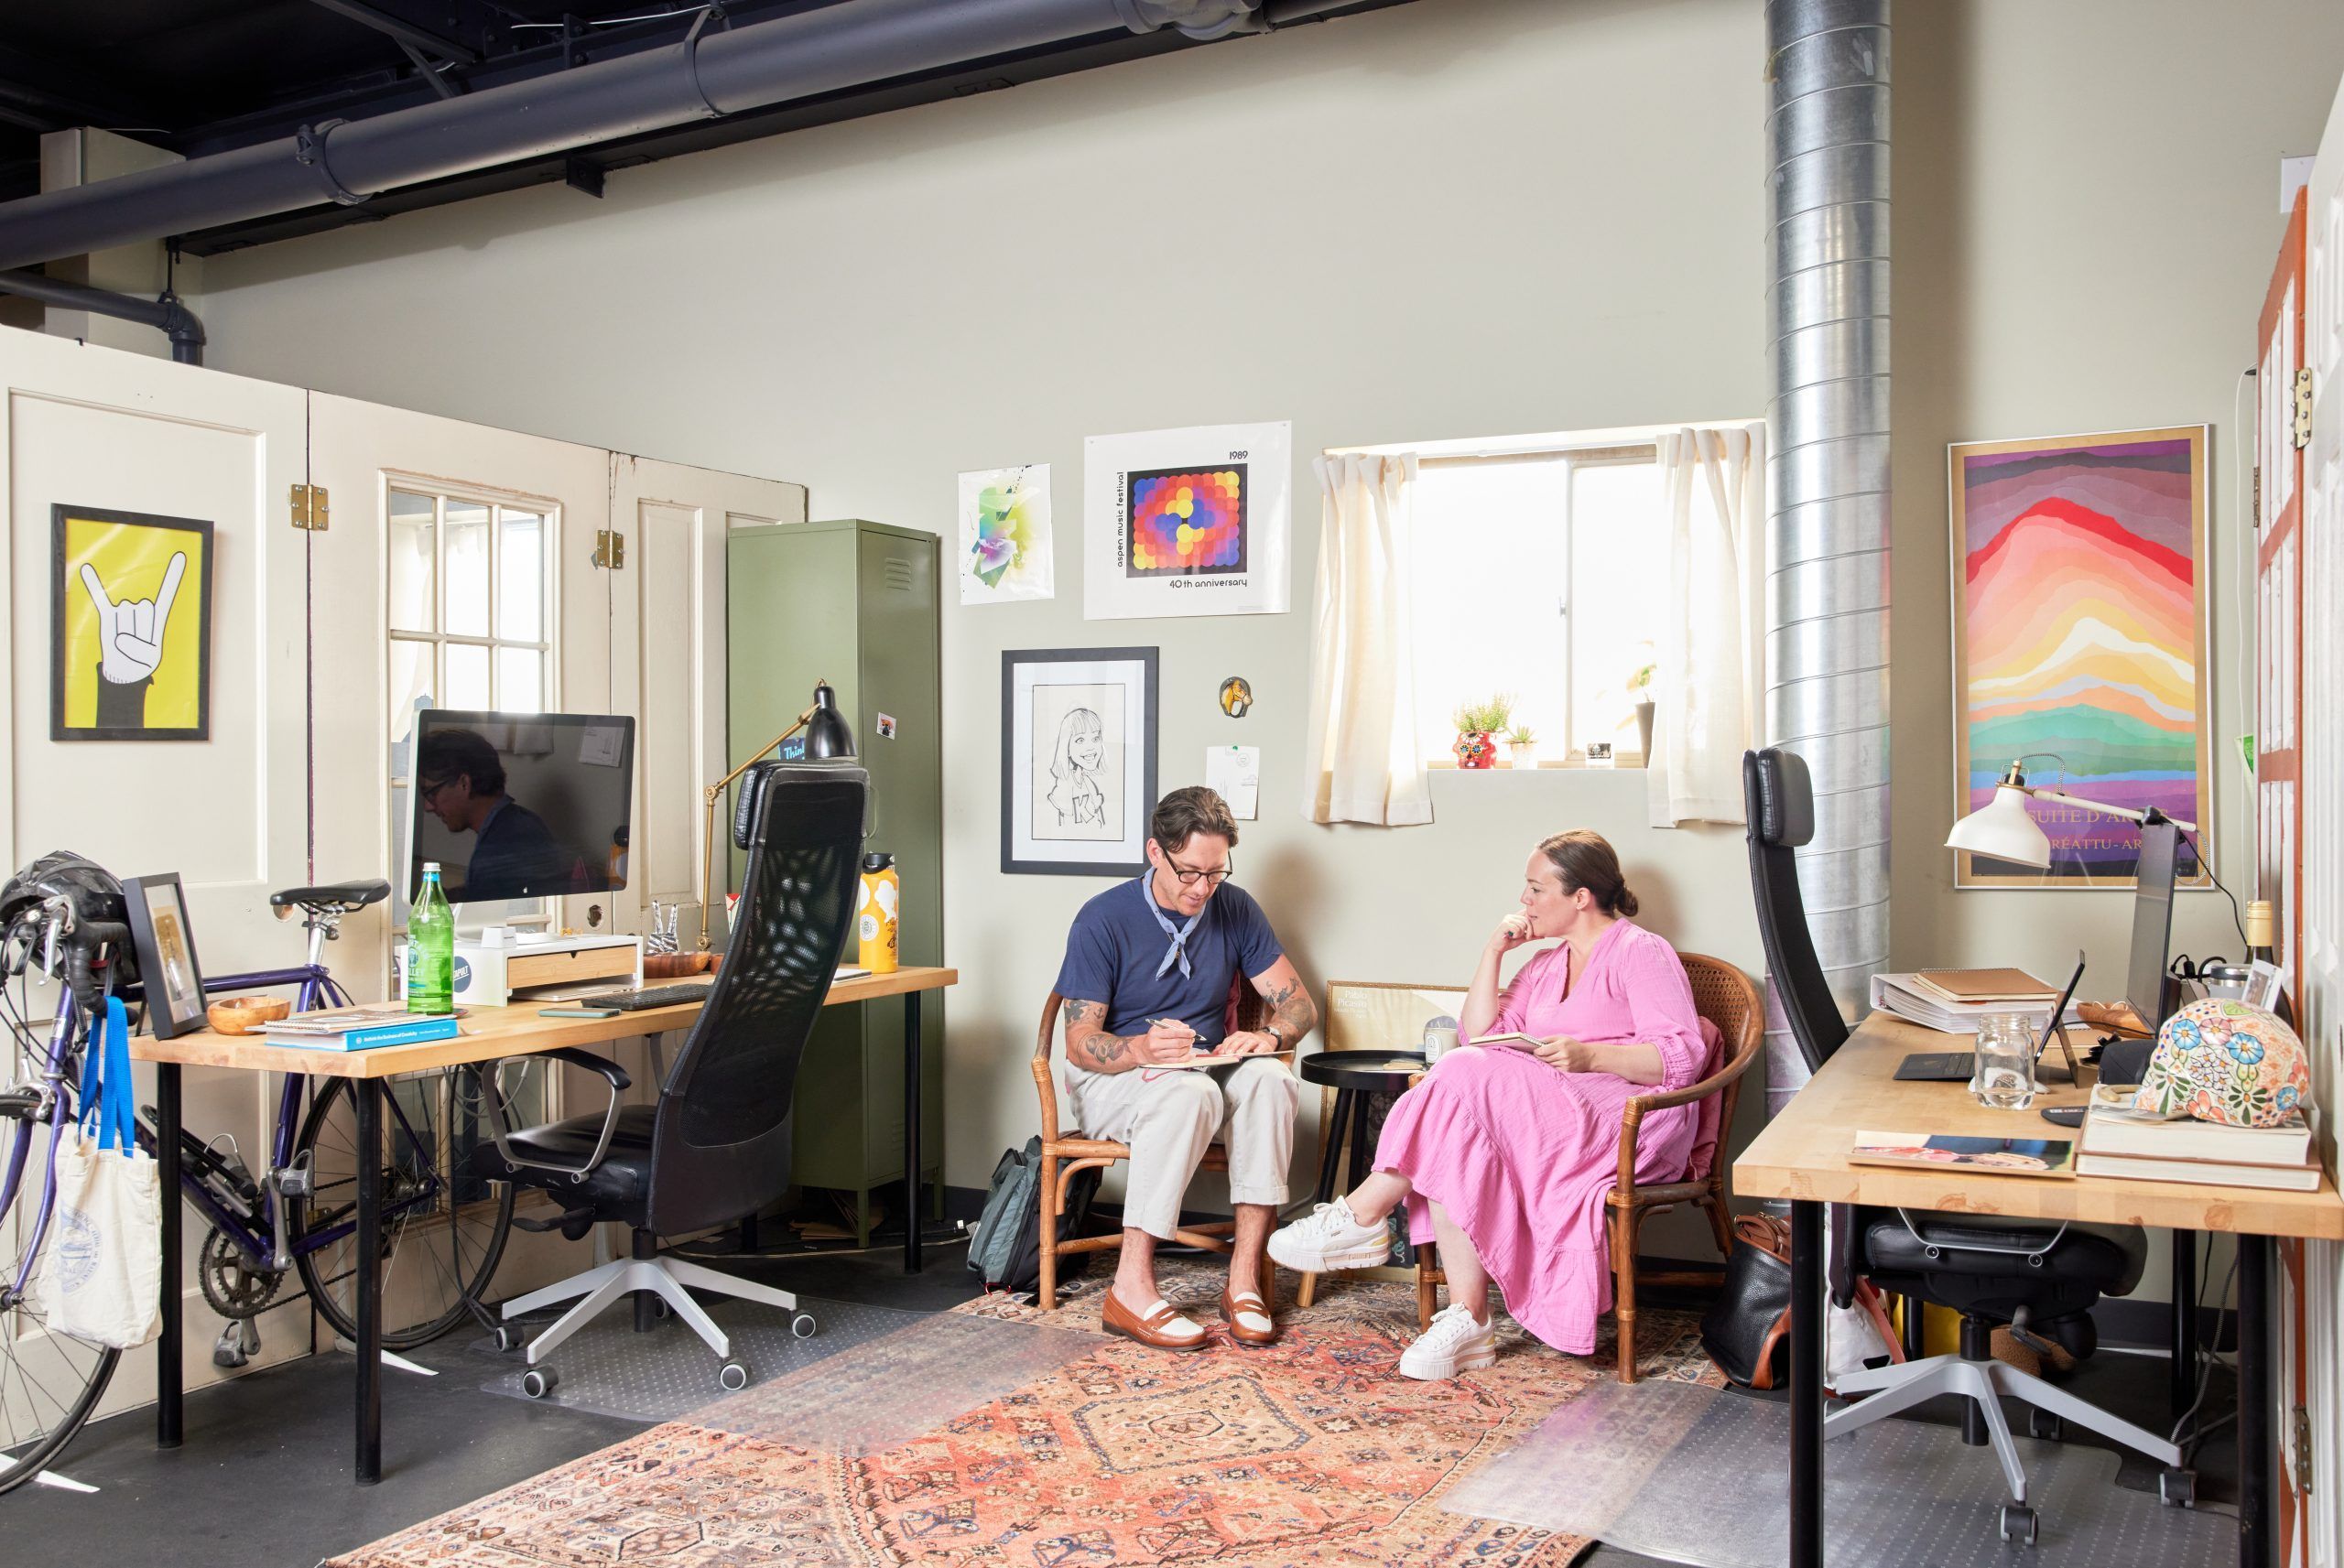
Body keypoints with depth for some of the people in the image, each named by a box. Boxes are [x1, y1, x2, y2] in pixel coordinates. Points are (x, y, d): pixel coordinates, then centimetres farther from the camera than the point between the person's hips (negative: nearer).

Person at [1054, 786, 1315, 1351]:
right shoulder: (1103, 919, -11)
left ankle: (1244, 1279, -31)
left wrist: (1267, 1036, -21)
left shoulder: (1235, 911, 2)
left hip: (1208, 1068, 4)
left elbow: (1298, 1003, 3)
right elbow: (1080, 1044, -13)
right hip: (1113, 1078, -4)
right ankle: (1130, 1288, -35)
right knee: (1190, 1092, -37)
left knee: (1269, 1079, -30)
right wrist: (1142, 1048, -35)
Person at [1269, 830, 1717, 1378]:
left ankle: (1360, 1217, -23)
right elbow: (1477, 1035, 16)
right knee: (1457, 1146, -27)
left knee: (1469, 1077, -29)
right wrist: (1494, 952, 9)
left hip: (1631, 1122, -7)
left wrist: (1589, 1055, -23)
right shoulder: (1546, 965, 24)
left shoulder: (1641, 952, 1)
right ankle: (1468, 1321, -29)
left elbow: (1683, 1059, -10)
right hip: (1548, 1117, 7)